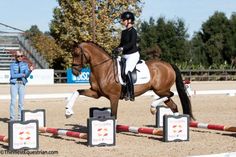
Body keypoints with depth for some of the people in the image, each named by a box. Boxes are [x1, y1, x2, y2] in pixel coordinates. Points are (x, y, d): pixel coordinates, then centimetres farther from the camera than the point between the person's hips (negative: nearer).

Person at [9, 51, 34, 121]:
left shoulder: (25, 65, 5)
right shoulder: (12, 65, 0)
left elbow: (27, 75, -7)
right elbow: (12, 75, -10)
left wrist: (30, 70, -26)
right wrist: (22, 74, -12)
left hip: (22, 84, 2)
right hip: (14, 84, -2)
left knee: (21, 102, 2)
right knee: (13, 101, -6)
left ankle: (20, 118, 9)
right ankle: (12, 118, -1)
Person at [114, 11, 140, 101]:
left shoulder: (133, 31, -9)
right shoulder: (123, 32, 15)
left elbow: (132, 43, -22)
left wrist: (122, 48, -33)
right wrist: (116, 50, 4)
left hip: (133, 55, -9)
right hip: (125, 56, 9)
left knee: (127, 71, -26)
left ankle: (131, 94, -23)